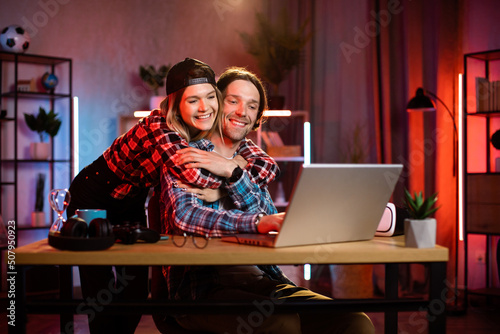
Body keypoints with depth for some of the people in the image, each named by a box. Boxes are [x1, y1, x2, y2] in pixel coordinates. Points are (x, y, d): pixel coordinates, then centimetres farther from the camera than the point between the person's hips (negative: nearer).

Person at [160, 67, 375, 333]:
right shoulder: (183, 156, 8)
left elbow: (272, 224, 4)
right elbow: (184, 216, -13)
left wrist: (232, 172, -8)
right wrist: (257, 223, -28)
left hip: (261, 279, 5)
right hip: (200, 284, -5)